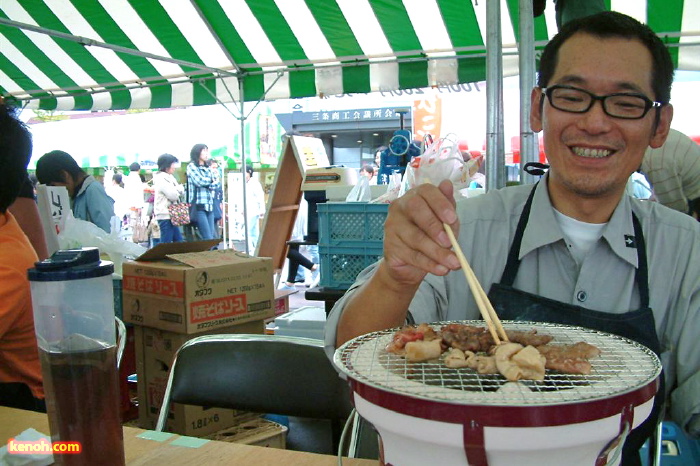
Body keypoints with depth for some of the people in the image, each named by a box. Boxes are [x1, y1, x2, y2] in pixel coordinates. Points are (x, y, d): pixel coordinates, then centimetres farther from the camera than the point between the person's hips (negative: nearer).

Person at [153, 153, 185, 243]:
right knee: (166, 243, -8)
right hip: (165, 215, -10)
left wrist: (180, 189, -6)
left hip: (171, 215, 10)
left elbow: (180, 192, 16)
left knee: (178, 240, 11)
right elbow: (173, 196, -18)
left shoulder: (169, 177, 17)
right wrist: (179, 188, 0)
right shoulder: (161, 178, -14)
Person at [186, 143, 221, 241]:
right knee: (208, 239, -13)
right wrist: (212, 179, 5)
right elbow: (199, 181, -11)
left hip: (210, 206, 6)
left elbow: (217, 183, 8)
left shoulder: (209, 167, 18)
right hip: (198, 206, -6)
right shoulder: (192, 166, 1)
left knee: (213, 237, 1)